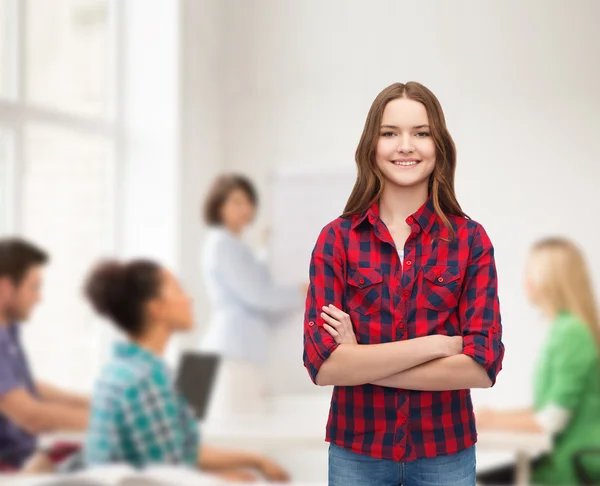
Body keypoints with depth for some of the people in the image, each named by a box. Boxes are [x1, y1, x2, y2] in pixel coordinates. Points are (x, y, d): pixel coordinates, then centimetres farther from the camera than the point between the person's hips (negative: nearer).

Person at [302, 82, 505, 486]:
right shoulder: (337, 239, -5)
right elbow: (322, 364, -14)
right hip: (356, 452, 0)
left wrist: (361, 364, -15)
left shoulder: (471, 240, -5)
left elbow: (483, 366, -13)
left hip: (446, 452, 0)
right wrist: (435, 345, -17)